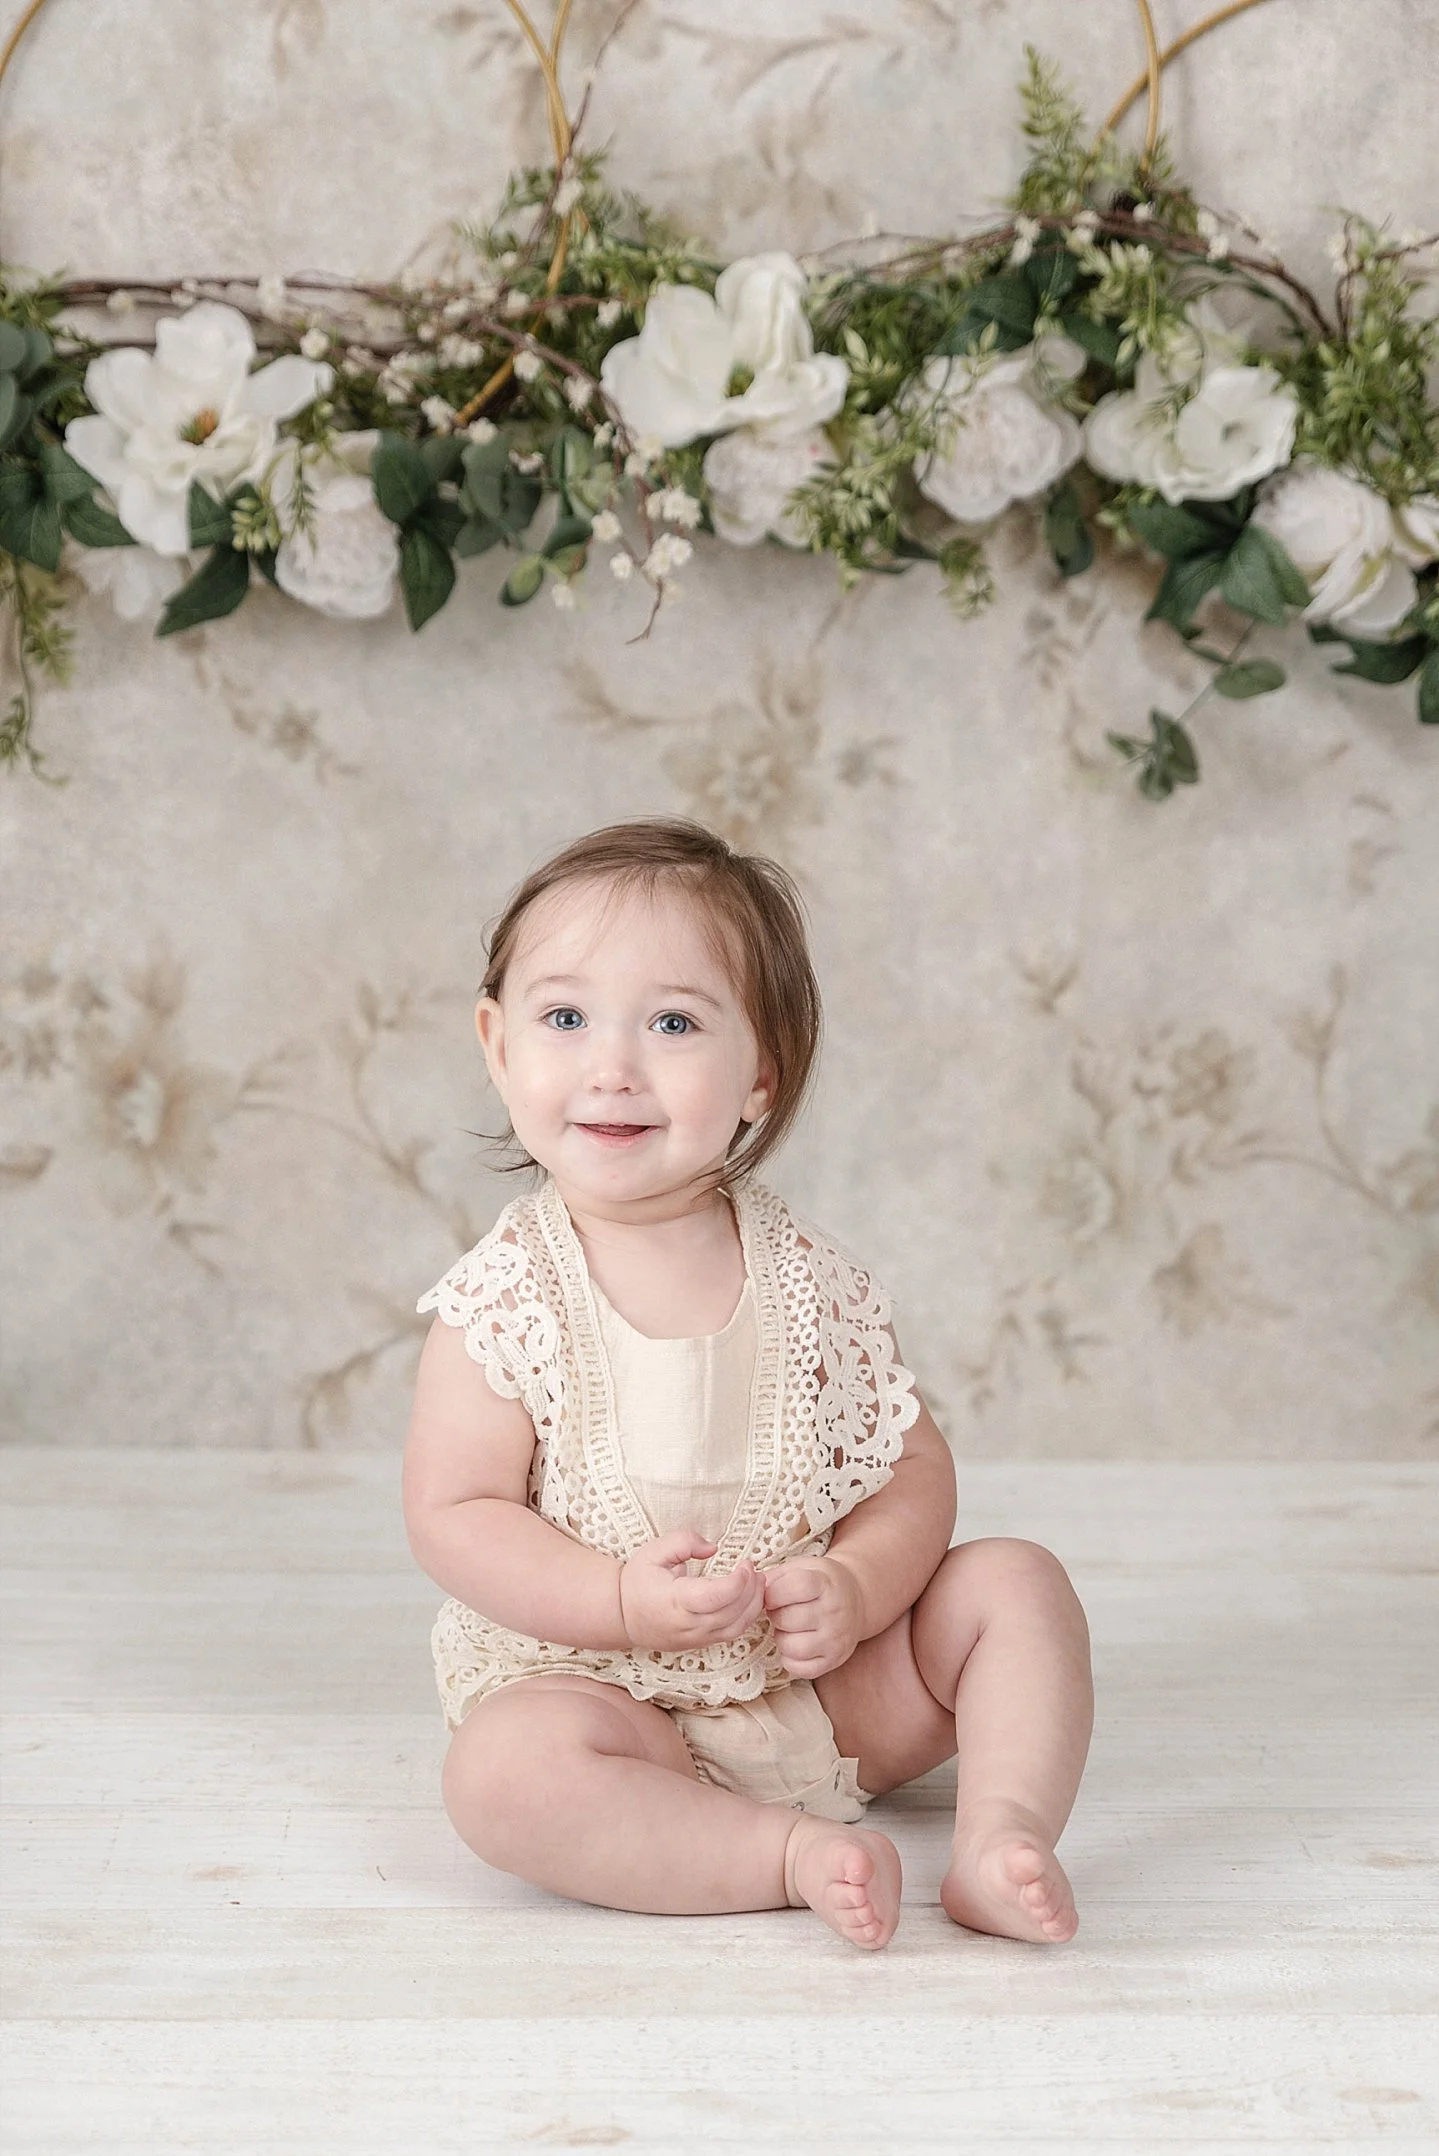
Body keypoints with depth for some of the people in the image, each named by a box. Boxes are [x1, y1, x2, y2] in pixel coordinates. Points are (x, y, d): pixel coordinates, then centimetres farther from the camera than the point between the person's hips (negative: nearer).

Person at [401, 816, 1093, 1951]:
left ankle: (1001, 1838, -19)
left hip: (832, 1689, 3)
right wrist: (624, 1601, -25)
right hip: (597, 1684, -3)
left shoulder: (813, 1280, -4)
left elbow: (915, 1472, 2)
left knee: (1016, 1580, -8)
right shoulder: (504, 1297, -11)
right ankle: (798, 1855, -27)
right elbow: (452, 1514, -11)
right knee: (502, 1768, -32)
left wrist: (855, 1590, -19)